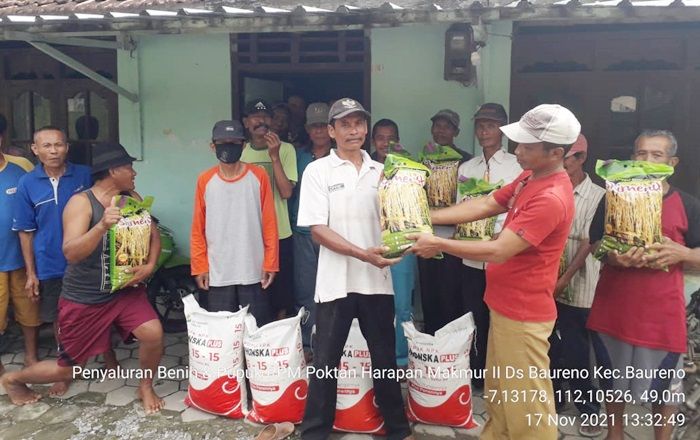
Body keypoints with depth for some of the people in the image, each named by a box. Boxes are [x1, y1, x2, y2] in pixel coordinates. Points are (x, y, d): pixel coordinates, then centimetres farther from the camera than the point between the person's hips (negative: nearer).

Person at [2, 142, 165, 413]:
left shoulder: (132, 198, 0)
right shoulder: (81, 202, -18)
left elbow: (153, 234, 6)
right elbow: (71, 253, -28)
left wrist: (150, 265, -12)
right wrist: (102, 226, -43)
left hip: (125, 290, 4)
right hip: (83, 298, -4)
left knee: (153, 333, -21)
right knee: (66, 370, 8)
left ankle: (146, 387, 8)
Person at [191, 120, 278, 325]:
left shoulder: (258, 176, -1)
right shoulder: (205, 180, 2)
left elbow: (269, 224, -1)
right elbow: (198, 229, 4)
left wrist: (270, 262, -4)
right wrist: (199, 266, 0)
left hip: (254, 272, -1)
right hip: (218, 274, 1)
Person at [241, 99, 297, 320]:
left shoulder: (285, 149, -3)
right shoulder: (239, 151, 7)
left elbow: (286, 192, -14)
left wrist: (274, 156, -20)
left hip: (279, 234, -2)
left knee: (281, 298, 7)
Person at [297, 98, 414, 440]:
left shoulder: (381, 171, 7)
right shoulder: (318, 171, -3)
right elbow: (317, 229, -10)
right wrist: (362, 253, -21)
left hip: (376, 279, 3)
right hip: (336, 281, -3)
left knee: (385, 357, 15)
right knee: (326, 361, 7)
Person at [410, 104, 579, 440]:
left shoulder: (551, 199, -26)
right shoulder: (530, 178, 6)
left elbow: (498, 251, -27)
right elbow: (484, 205, 8)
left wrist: (439, 244, -18)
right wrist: (428, 217, 1)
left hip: (523, 314, -10)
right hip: (505, 305, 10)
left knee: (526, 400, 7)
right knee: (497, 390, 23)